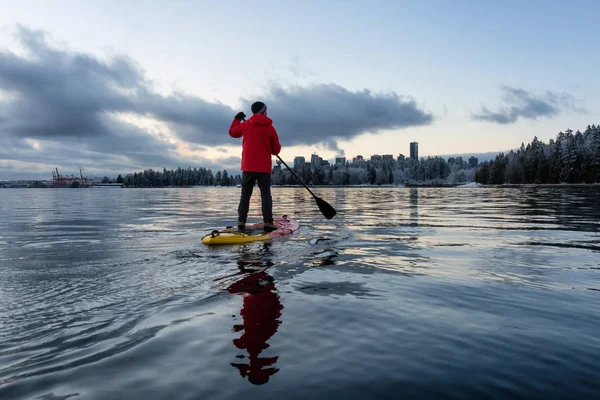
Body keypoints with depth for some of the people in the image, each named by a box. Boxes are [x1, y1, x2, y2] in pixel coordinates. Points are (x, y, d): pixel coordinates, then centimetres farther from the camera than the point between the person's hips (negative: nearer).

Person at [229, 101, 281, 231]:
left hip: (248, 166, 2)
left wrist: (237, 119, 32)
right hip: (264, 167, -2)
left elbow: (232, 132, 20)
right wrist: (273, 148, 26)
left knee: (245, 195, 9)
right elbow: (276, 150, 3)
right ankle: (268, 223, -5)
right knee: (266, 195, 1)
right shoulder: (270, 128, -1)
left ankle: (241, 222, 6)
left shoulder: (246, 125, 1)